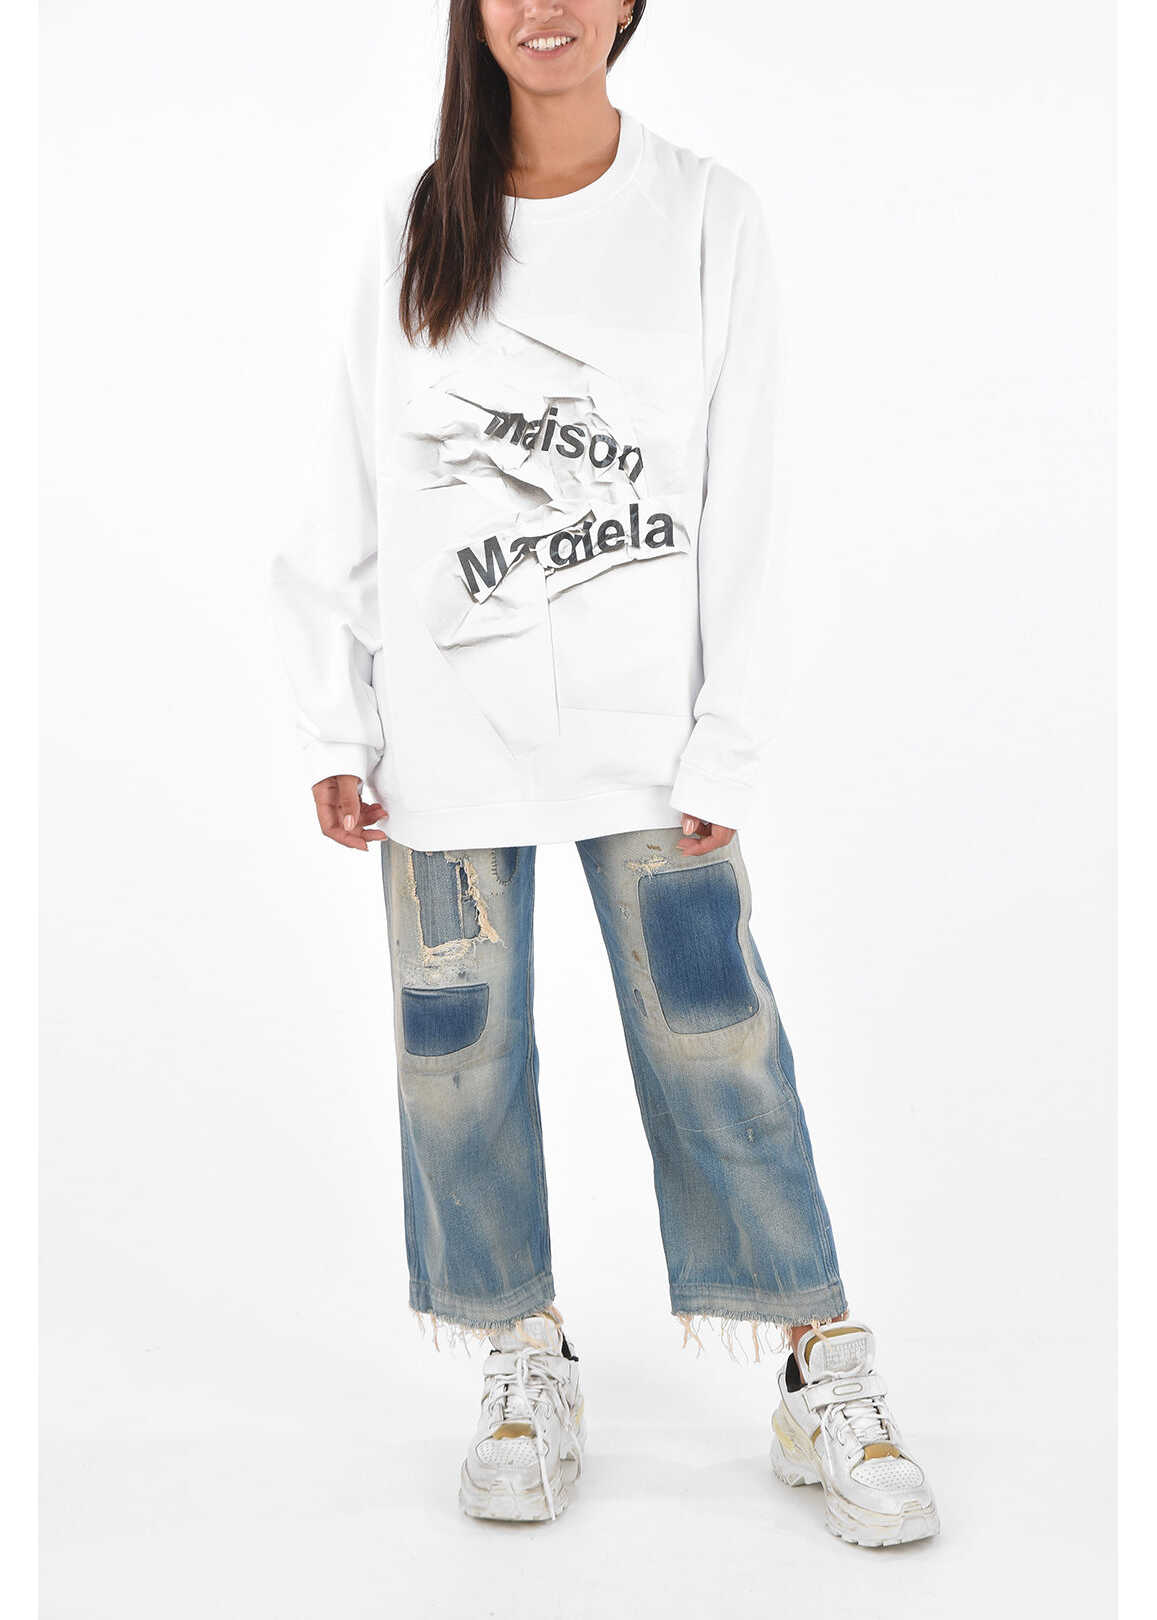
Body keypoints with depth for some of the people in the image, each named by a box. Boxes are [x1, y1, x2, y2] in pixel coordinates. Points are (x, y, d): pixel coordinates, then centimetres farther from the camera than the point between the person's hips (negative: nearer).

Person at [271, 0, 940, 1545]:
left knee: (716, 1038, -2)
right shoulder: (413, 230, 6)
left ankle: (827, 1375, 13)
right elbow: (348, 497, 7)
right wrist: (334, 732, 3)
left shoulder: (710, 214, 2)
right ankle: (528, 1357, 23)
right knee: (462, 1047, 5)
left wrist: (724, 749, -6)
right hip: (448, 722, 2)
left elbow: (736, 502, -1)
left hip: (646, 722, -2)